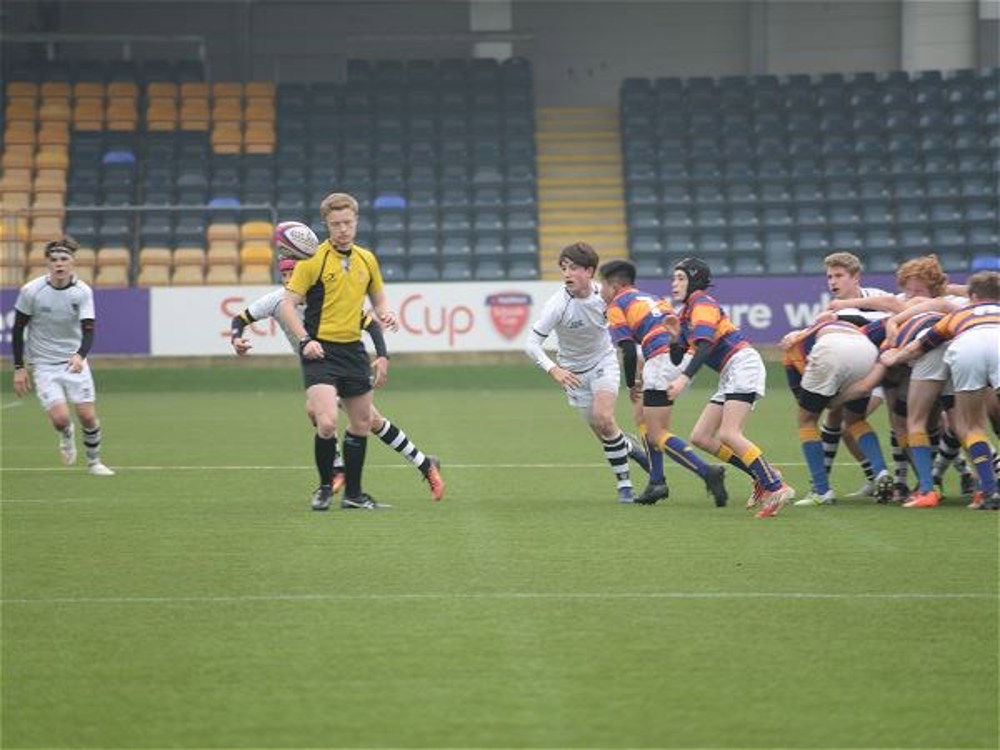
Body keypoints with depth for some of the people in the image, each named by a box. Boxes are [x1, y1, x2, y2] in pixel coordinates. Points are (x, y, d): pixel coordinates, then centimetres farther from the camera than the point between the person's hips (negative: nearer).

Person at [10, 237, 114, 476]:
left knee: (88, 416, -5)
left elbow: (88, 329, -16)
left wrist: (80, 355, -36)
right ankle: (67, 435, 22)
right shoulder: (31, 291, -12)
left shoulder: (83, 292, -10)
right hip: (43, 364, -1)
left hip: (75, 362, 1)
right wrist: (19, 368, -4)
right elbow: (18, 329, -2)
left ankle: (94, 462, 20)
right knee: (60, 418, -16)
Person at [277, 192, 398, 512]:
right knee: (327, 421, -19)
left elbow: (378, 298, 23)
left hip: (353, 350, 6)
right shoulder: (313, 260, -8)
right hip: (321, 351, -6)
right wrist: (305, 340, -21)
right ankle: (325, 487, 2)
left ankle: (353, 493, 26)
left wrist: (386, 314, -1)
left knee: (361, 423, 11)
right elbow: (287, 304, -8)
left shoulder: (366, 259, 9)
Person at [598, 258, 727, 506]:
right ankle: (656, 483, 20)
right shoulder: (653, 299, 29)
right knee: (645, 418, 24)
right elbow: (677, 330, 19)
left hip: (662, 360, -8)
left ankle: (708, 473, -20)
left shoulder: (617, 306, 7)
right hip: (685, 362, 8)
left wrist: (631, 385, 8)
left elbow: (629, 351, -4)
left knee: (657, 435, -4)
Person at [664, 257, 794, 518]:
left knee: (728, 435, -23)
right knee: (700, 437, 5)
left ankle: (776, 488, -25)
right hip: (729, 375, 10)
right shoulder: (686, 312, 20)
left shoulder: (702, 303, -9)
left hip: (743, 364, -10)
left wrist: (684, 379, -35)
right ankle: (763, 477, 5)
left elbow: (705, 346, -25)